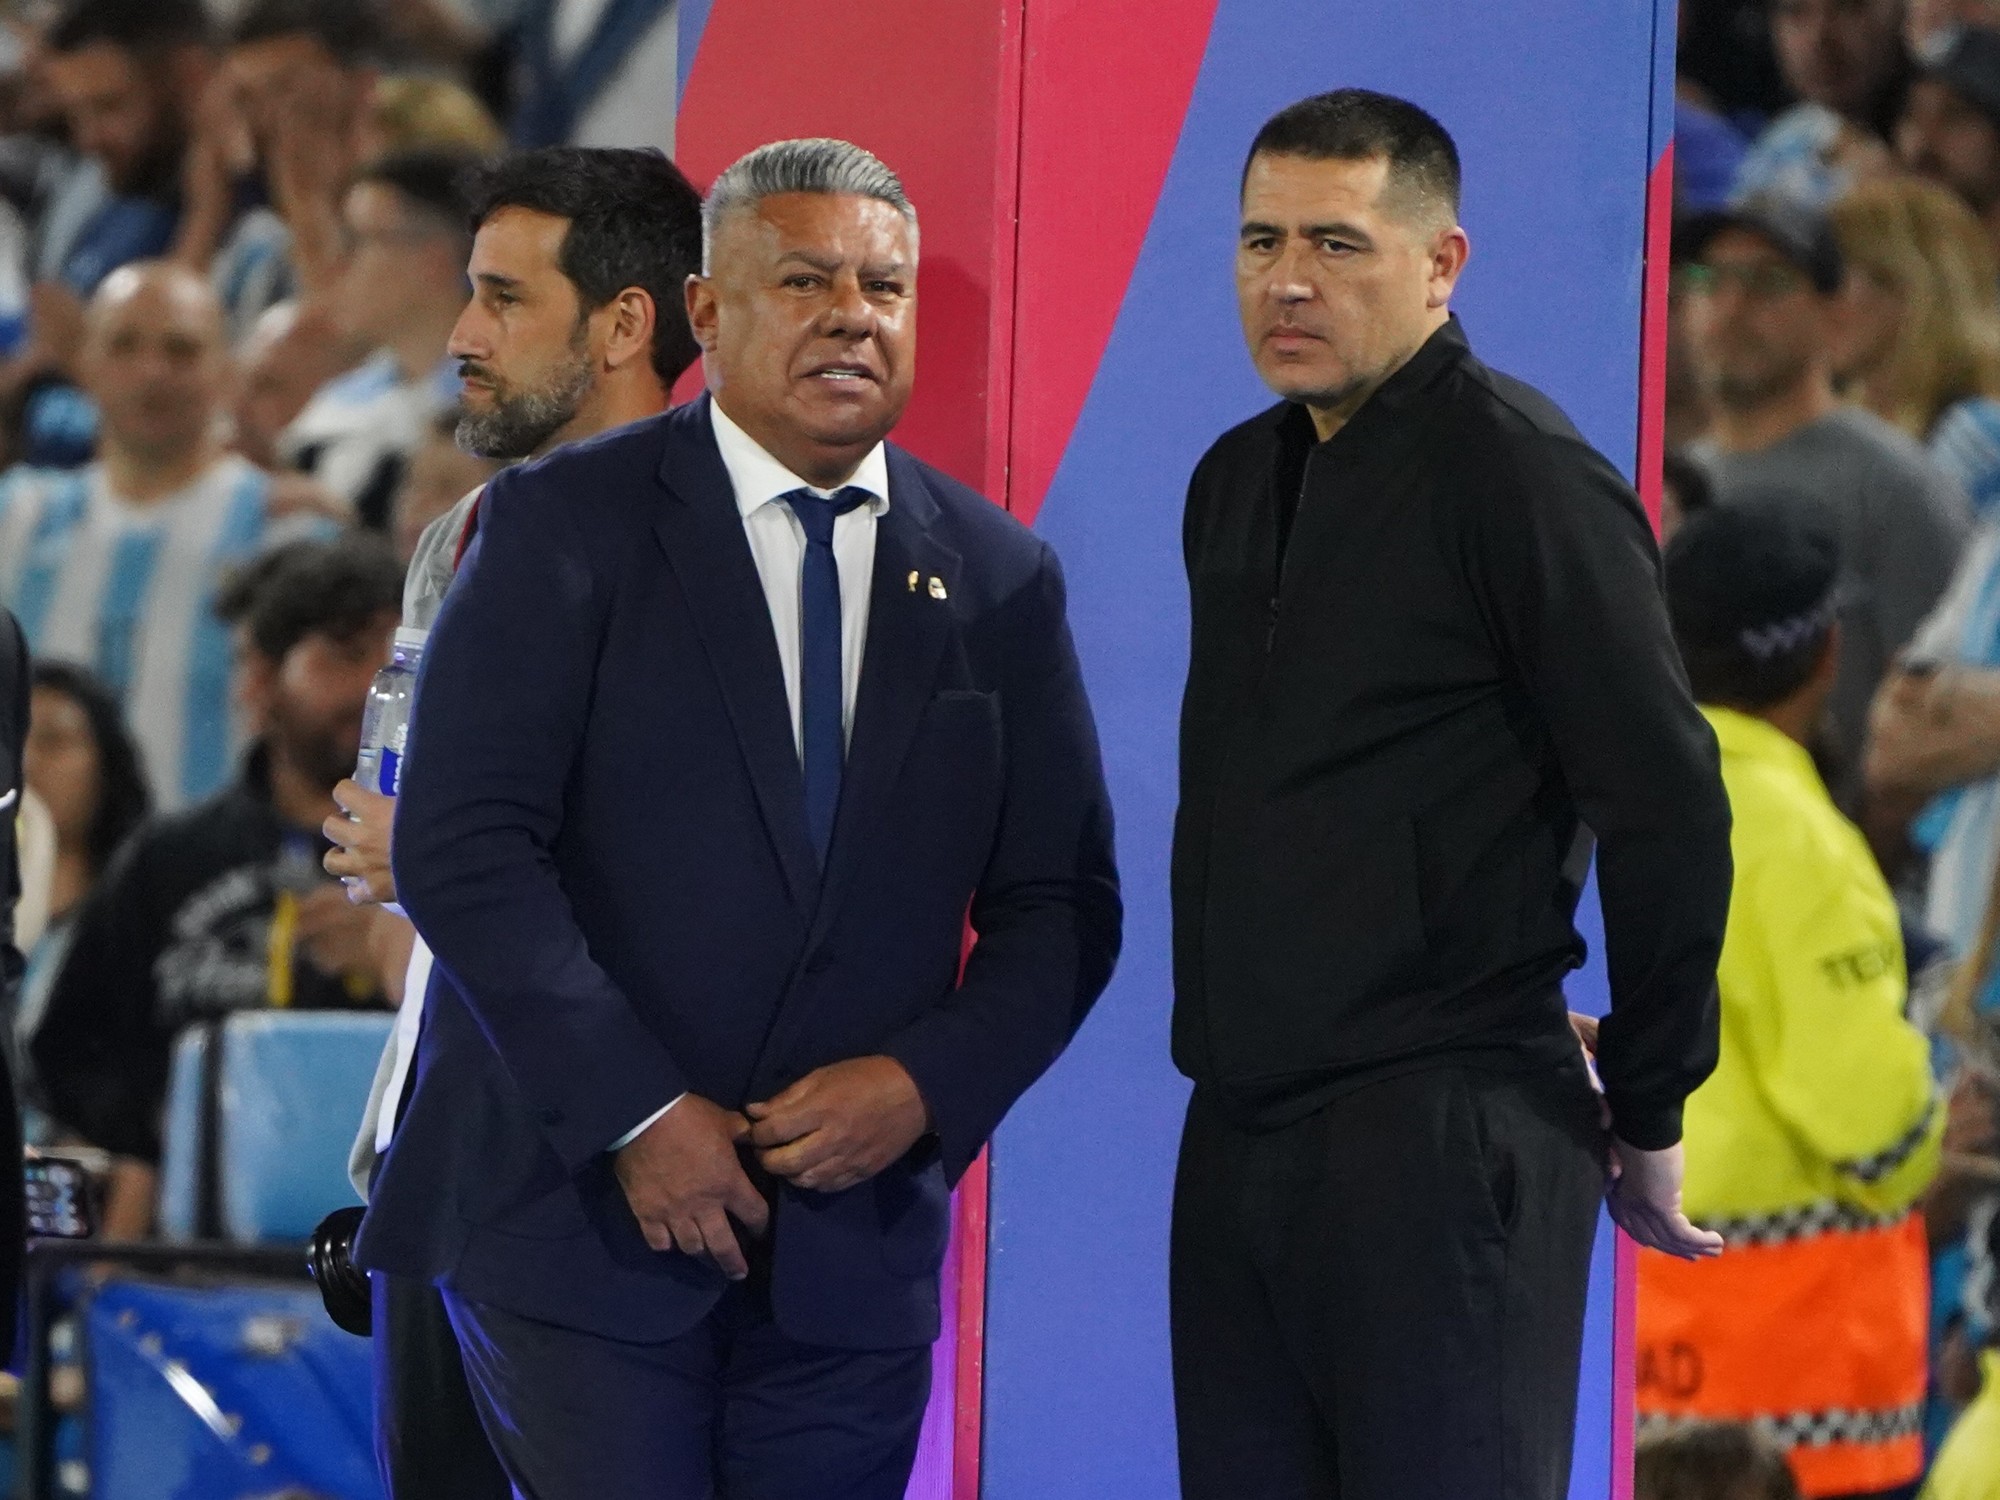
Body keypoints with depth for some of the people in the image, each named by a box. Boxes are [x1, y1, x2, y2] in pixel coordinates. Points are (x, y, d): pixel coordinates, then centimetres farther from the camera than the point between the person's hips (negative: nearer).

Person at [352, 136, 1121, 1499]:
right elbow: (463, 848, -9)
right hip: (576, 1212, -3)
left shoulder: (998, 579, 10)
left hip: (850, 1245, 3)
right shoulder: (565, 526, -1)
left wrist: (929, 1083, -8)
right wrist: (635, 1115, -15)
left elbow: (1061, 906, 10)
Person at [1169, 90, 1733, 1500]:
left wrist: (1649, 1109, -6)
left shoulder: (1515, 469, -10)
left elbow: (1666, 806, -11)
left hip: (1443, 1144, -8)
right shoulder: (1238, 482, 15)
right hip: (1243, 1132, 8)